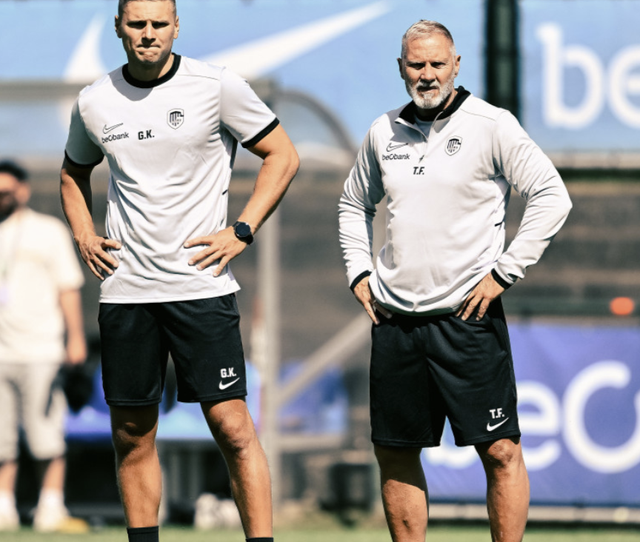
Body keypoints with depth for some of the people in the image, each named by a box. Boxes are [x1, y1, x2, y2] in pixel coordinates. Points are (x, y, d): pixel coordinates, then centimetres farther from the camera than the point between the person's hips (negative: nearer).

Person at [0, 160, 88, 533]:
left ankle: (51, 511, -3)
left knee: (48, 438, -6)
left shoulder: (49, 231, 6)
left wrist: (76, 338, -5)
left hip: (40, 351, -3)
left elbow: (68, 288, 3)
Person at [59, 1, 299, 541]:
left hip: (201, 286, -3)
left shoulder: (217, 87, -4)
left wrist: (240, 232, -5)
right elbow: (75, 172, 26)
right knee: (132, 435, 6)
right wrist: (84, 236, 10)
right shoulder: (94, 103, 7)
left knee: (232, 427, -10)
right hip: (124, 289, 4)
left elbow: (282, 155, 4)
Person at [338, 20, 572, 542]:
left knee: (501, 450, -9)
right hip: (394, 319, 5)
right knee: (395, 453, 7)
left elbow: (552, 197, -7)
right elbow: (355, 204, 27)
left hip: (467, 315, -5)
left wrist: (505, 271, -11)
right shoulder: (383, 132, 11)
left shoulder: (491, 125, -4)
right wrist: (359, 271, 14)